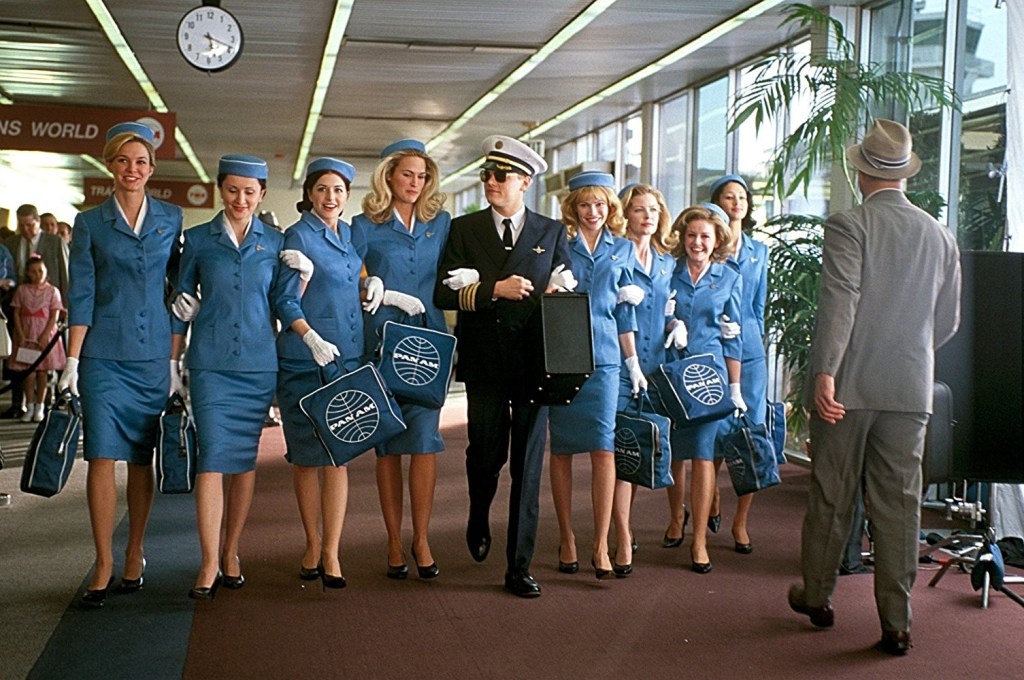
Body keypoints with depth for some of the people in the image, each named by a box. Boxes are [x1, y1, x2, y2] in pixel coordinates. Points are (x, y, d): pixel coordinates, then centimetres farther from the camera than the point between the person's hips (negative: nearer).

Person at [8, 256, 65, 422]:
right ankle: (29, 407, 8)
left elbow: (54, 316, -4)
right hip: (26, 336, 1)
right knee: (29, 373, -1)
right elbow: (16, 313, 3)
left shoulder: (52, 291, 0)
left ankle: (40, 407, 11)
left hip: (45, 336, -1)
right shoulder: (22, 290, 5)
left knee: (42, 372, 2)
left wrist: (45, 336, -13)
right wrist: (20, 335, -7)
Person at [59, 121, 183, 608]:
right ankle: (103, 563, 2)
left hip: (154, 356, 2)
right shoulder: (90, 223, 4)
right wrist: (72, 360, -6)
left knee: (142, 458, 7)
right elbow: (80, 297, 1)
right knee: (103, 457, -6)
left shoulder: (170, 219, 8)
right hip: (104, 356, -1)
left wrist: (175, 359, 5)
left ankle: (134, 555, 19)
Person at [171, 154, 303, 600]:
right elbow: (182, 304, 10)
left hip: (258, 363, 1)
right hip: (210, 363, -1)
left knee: (245, 459, 5)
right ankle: (210, 563, -8)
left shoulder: (276, 243, 8)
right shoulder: (198, 240, 7)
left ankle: (231, 552, 18)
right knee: (213, 457, -10)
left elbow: (285, 301, 5)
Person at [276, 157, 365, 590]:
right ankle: (313, 545, 18)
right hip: (304, 360, -5)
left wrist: (373, 286, 7)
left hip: (348, 358, 5)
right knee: (307, 456, 4)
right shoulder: (298, 236, -5)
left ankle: (331, 553, 3)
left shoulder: (350, 234, 13)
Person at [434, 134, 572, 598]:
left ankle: (519, 568, 7)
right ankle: (479, 521, 42)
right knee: (485, 454, 8)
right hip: (485, 361, 0)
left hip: (533, 362, 0)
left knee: (528, 465, 0)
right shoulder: (464, 229, 6)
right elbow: (444, 293, -3)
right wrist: (493, 290, -15)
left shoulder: (552, 233, 9)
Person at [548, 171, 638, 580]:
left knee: (603, 449, -6)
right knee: (562, 449, 5)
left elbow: (624, 310, 14)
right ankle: (566, 540, 16)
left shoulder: (623, 248, 13)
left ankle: (601, 546, -1)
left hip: (603, 357, 1)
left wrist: (633, 363, 12)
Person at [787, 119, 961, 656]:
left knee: (831, 497, 10)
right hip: (911, 389, 3)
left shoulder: (848, 226, -7)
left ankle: (817, 597, 26)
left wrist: (824, 372, -23)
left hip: (848, 385, -3)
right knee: (899, 503, 6)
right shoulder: (941, 237, 7)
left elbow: (839, 300, -19)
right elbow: (947, 322, 12)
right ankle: (896, 622, 9)